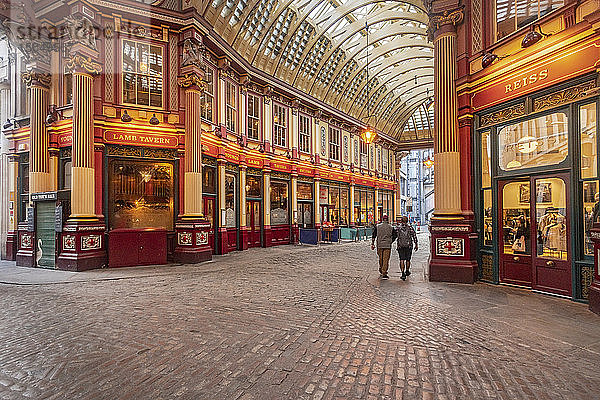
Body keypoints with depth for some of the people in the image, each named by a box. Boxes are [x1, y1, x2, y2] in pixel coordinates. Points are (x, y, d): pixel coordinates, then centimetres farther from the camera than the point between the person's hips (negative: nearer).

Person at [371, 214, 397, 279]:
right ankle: (384, 274, -3)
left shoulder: (377, 226, 4)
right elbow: (394, 236, 3)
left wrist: (372, 244, 2)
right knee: (386, 260, 0)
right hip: (387, 246, -2)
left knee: (380, 259, 16)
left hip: (379, 245, 2)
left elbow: (373, 235, 0)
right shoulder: (391, 227, 3)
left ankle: (381, 272, 25)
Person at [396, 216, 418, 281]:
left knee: (402, 260, -3)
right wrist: (416, 244, 1)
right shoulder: (410, 227, 0)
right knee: (408, 259, 17)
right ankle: (407, 271, 34)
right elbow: (414, 236, -4)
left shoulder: (398, 228, 1)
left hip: (400, 246, -1)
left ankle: (403, 273, -14)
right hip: (408, 246, 1)